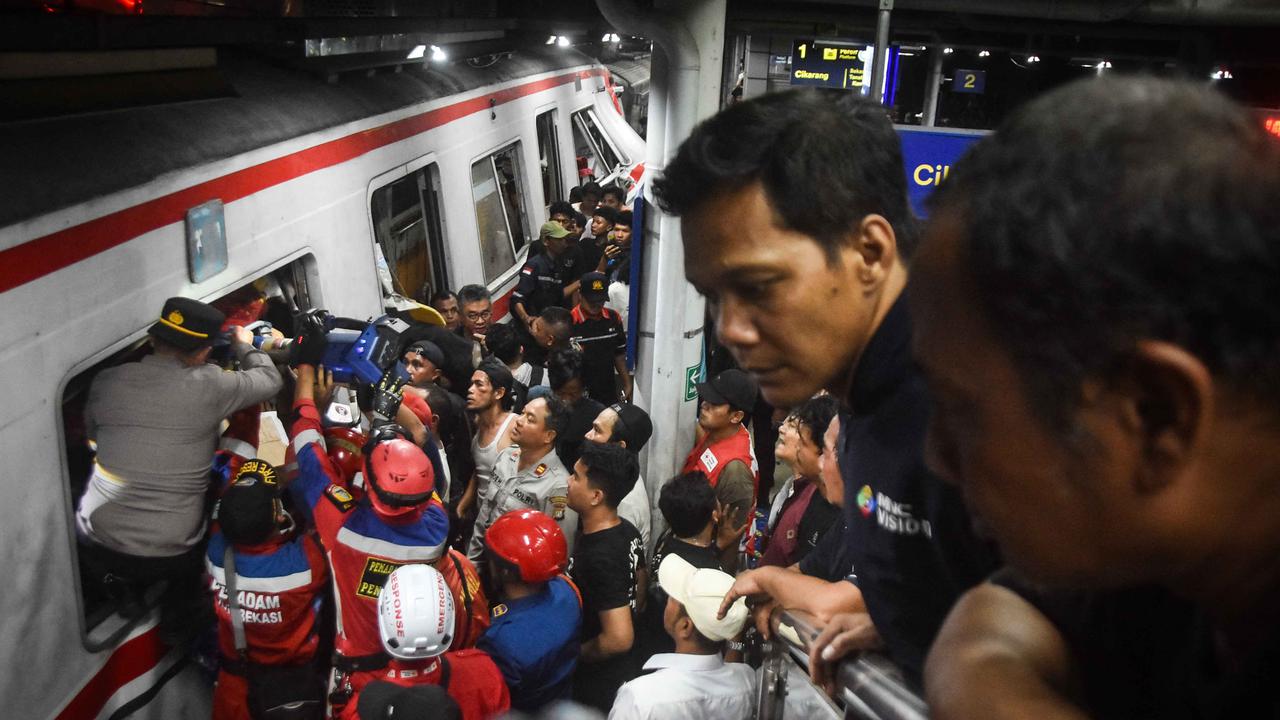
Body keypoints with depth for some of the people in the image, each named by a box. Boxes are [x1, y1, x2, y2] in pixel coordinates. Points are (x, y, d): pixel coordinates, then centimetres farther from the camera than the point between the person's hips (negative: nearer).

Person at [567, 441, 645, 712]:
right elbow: (639, 591, 11)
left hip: (597, 685, -8)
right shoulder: (628, 532, -4)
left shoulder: (598, 558, -32)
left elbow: (619, 638, -33)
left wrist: (573, 655, -17)